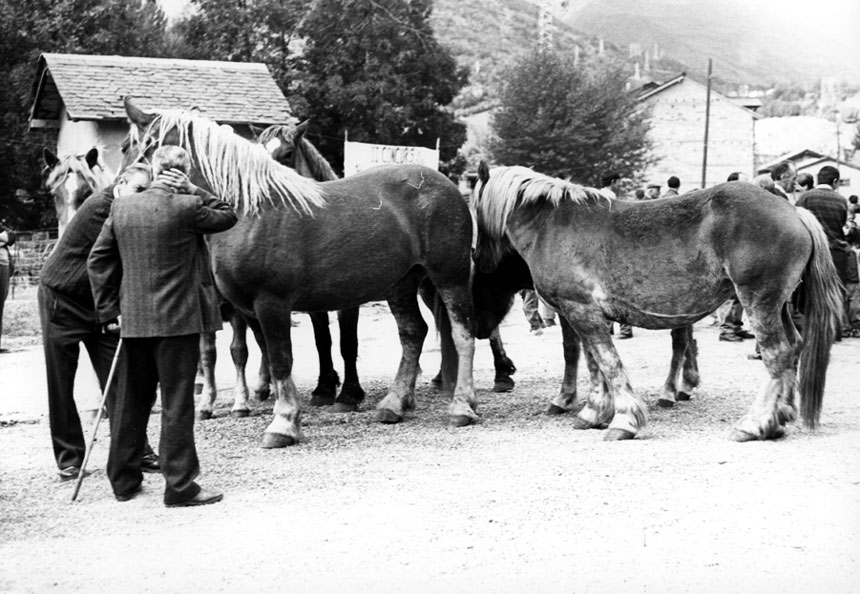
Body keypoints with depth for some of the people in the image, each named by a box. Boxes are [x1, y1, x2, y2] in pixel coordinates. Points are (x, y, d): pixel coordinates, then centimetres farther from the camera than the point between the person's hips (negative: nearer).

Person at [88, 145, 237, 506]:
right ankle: (180, 487, 5)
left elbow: (98, 260, 7)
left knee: (132, 400, 16)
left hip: (132, 322, 6)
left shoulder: (121, 207, 4)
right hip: (176, 319, -5)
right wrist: (193, 192, 0)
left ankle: (123, 480, 25)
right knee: (177, 403, 1)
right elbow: (228, 216, 5)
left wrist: (108, 311, 11)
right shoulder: (186, 207, -12)